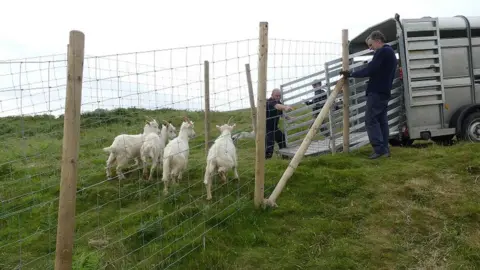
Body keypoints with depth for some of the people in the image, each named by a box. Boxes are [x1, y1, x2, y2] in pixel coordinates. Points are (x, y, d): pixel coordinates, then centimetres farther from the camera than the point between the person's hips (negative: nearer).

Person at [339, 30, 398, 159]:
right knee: (382, 120, 9)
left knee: (370, 120, -8)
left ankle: (379, 149, -11)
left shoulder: (382, 52, -11)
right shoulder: (390, 52, 22)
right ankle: (384, 149, 9)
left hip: (376, 92, -10)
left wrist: (351, 74, -10)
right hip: (384, 92, 10)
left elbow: (369, 70, -18)